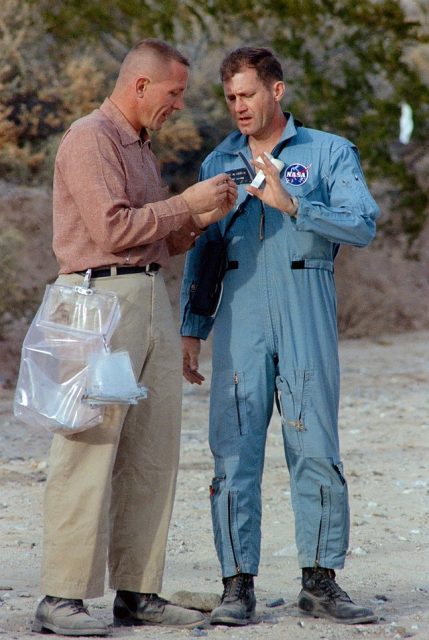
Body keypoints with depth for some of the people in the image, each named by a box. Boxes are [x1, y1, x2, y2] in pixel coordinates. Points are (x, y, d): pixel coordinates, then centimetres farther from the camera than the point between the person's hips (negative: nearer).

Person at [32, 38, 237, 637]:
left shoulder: (141, 147, 22)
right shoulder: (89, 138, -8)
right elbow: (114, 229, -17)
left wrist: (200, 218, 7)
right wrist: (185, 202, -10)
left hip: (152, 300, 9)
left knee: (153, 453, 7)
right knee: (90, 450, -10)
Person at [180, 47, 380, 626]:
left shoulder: (330, 153, 5)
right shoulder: (218, 163, 15)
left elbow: (363, 225, -9)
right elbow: (201, 251, 18)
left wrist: (291, 205, -20)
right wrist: (191, 330, 11)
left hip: (306, 319, -2)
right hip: (239, 322, 2)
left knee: (316, 449, -2)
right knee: (234, 452, -3)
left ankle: (320, 583, 7)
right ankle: (238, 585, 0)